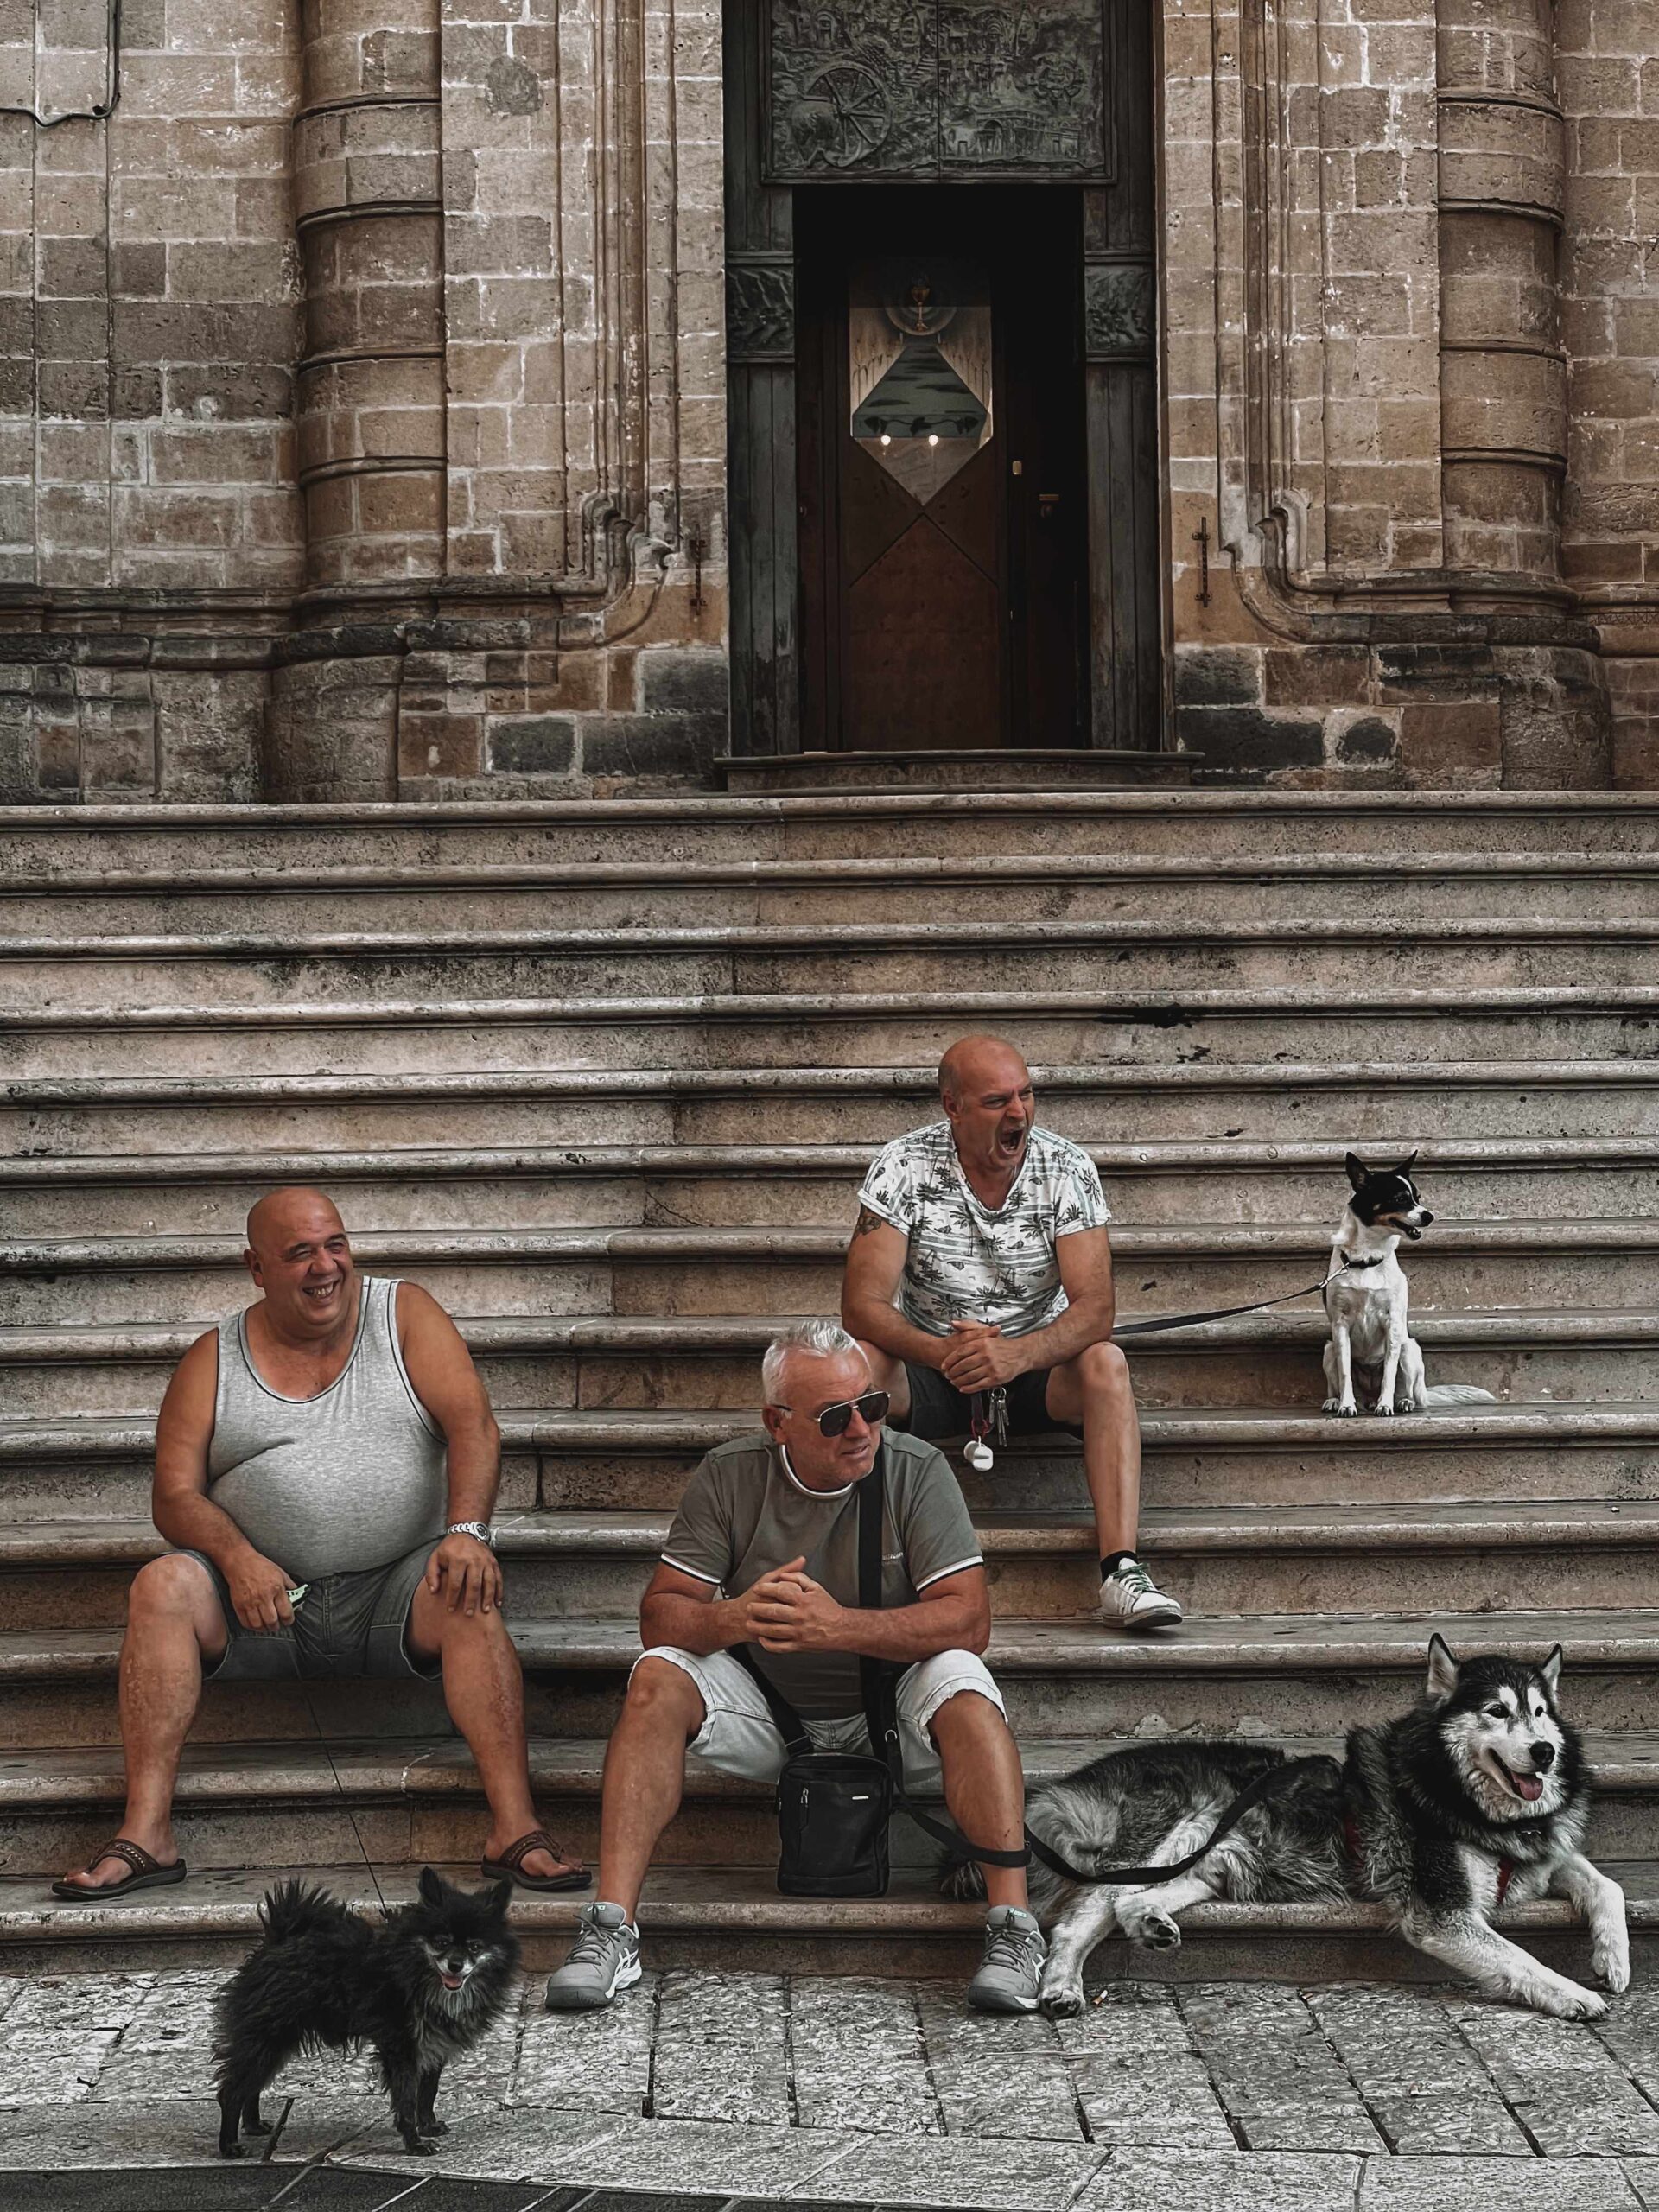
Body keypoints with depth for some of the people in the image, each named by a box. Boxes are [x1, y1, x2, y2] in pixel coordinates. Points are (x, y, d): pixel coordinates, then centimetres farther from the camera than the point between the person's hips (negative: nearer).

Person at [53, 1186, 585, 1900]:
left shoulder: (404, 1314, 7)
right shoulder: (213, 1360, 8)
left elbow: (473, 1422, -5)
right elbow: (175, 1494, 1)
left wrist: (466, 1531, -24)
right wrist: (239, 1560, -21)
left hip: (394, 1592, -1)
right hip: (266, 1600, 1)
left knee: (469, 1595, -32)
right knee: (162, 1585, -26)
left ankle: (514, 1828, -37)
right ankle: (146, 1832, -29)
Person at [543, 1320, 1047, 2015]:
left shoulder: (916, 1471, -11)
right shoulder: (729, 1476, -7)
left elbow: (968, 1620, -20)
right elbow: (660, 1617, -10)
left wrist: (840, 1627, -34)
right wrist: (733, 1620, -34)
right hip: (769, 1716, 2)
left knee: (960, 1680, -31)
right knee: (659, 1677, -23)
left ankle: (1012, 1926, -35)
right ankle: (610, 1929, -29)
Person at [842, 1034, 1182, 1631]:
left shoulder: (1066, 1168, -10)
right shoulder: (903, 1168, -11)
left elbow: (1094, 1308, -18)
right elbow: (863, 1303, -18)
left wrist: (1017, 1354, -39)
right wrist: (943, 1352, -37)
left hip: (1036, 1365, 0)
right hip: (931, 1369, 0)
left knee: (1104, 1364, -30)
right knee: (858, 1361, -30)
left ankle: (1121, 1572, -39)